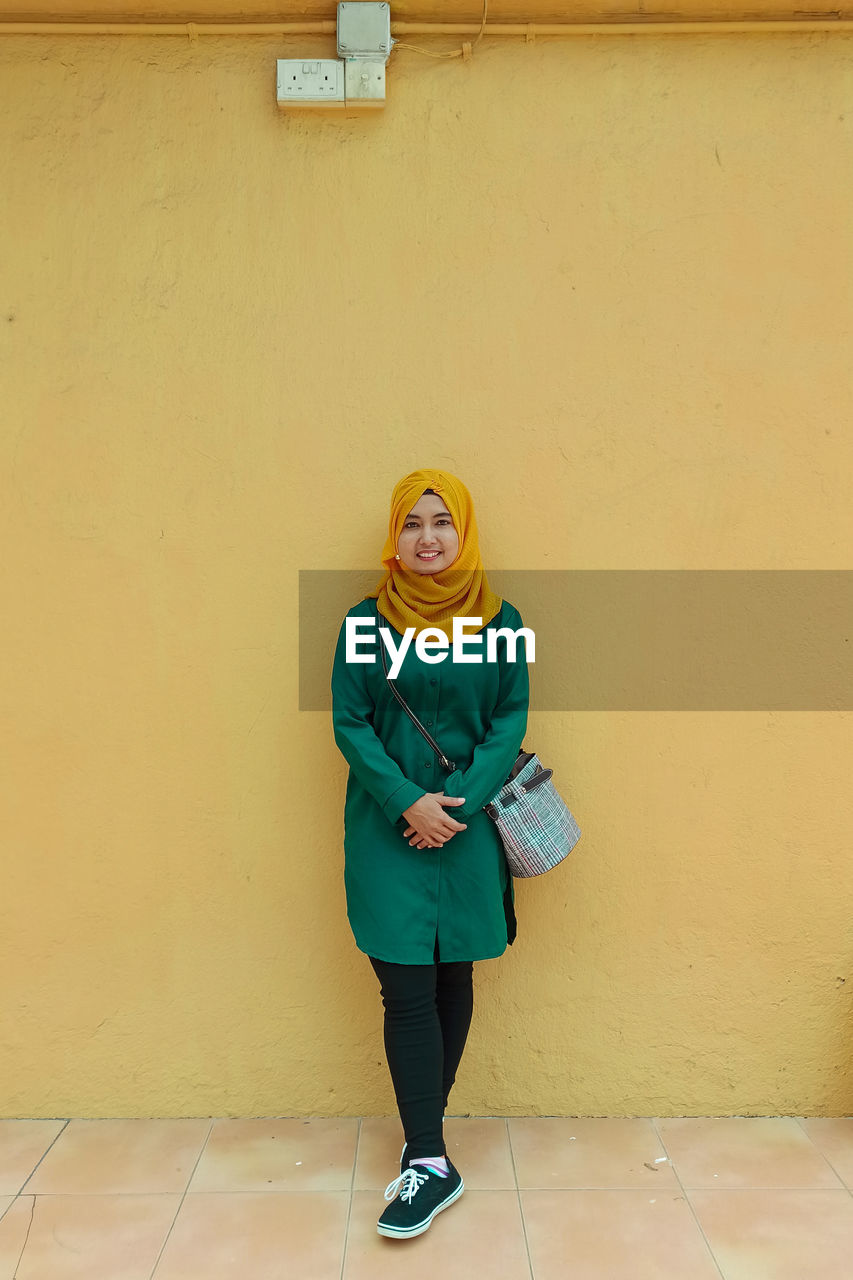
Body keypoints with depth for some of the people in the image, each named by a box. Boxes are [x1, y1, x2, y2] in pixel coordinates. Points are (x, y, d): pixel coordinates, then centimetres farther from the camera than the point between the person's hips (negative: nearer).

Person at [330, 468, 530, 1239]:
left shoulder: (499, 621, 2)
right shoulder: (367, 622, 0)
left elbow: (511, 722, -1)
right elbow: (349, 723, -3)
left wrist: (456, 802, -13)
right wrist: (406, 801, -15)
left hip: (469, 828, 1)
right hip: (388, 830, -1)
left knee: (454, 980, 12)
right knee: (407, 992, 0)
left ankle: (426, 1138, 32)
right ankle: (431, 1162, 12)